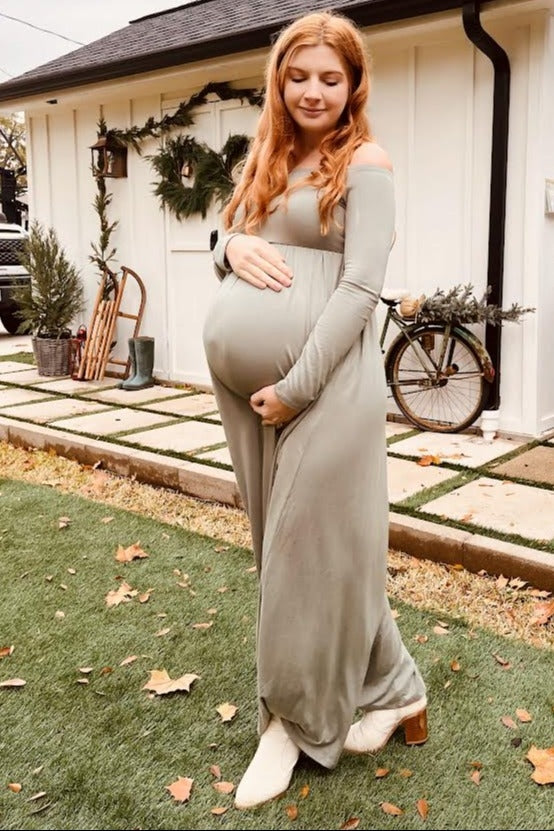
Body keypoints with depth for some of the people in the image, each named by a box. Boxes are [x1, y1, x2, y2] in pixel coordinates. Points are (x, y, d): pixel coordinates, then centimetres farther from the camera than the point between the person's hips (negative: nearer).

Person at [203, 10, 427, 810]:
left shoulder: (365, 164, -2)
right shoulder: (266, 161, 19)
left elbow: (361, 287, -12)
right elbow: (228, 245, 21)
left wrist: (296, 387, -17)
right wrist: (233, 246, -4)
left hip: (323, 380, -7)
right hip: (245, 384, 8)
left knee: (315, 545, 1)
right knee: (280, 546, 13)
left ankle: (297, 716, 21)